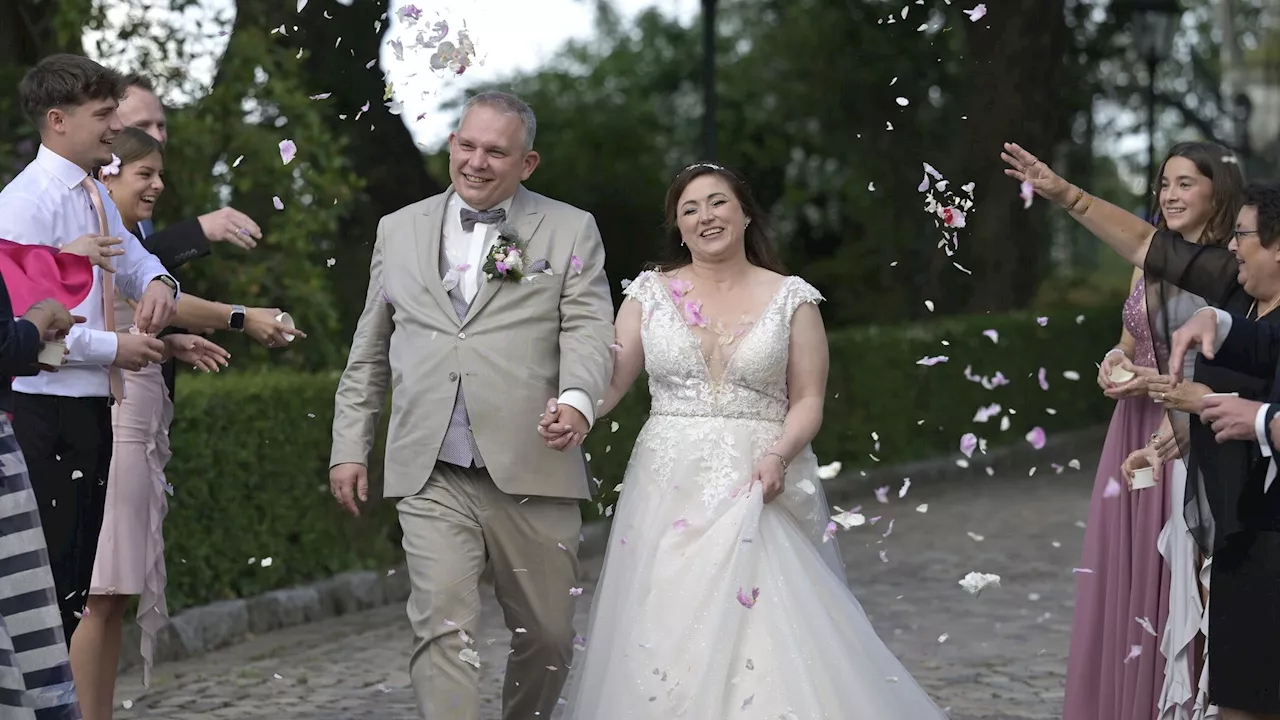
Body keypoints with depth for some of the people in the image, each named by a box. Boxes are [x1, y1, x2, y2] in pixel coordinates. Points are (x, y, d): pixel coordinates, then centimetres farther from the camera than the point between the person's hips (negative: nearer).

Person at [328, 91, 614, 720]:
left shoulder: (571, 232, 8)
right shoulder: (399, 231, 15)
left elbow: (589, 328, -5)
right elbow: (369, 353, 19)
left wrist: (578, 398, -25)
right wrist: (349, 448, 14)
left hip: (532, 473, -1)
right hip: (432, 478, 1)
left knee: (547, 637, 8)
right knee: (443, 628, -11)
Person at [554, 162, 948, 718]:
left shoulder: (791, 298, 5)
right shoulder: (651, 292, 9)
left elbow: (807, 401, 2)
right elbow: (613, 376, -1)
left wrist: (778, 456, -17)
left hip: (758, 491, -1)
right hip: (670, 490, 2)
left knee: (766, 638, -12)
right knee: (666, 638, -3)